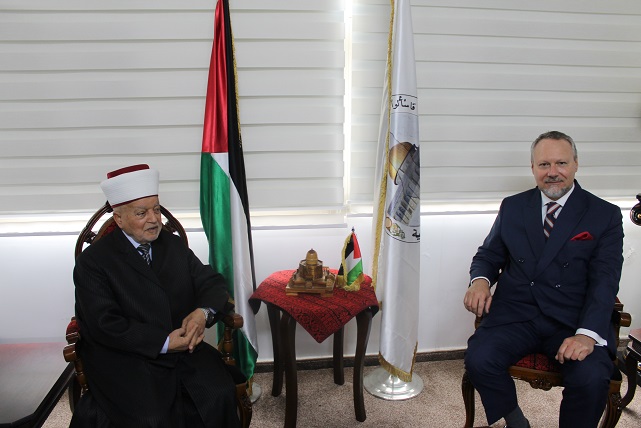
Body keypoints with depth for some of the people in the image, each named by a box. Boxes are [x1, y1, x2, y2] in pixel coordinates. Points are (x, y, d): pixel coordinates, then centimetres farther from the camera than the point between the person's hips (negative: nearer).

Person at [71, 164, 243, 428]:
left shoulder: (174, 244, 11)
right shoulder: (93, 260, -4)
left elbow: (213, 283, 10)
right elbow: (106, 325, -13)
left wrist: (203, 311, -13)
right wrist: (164, 342, -19)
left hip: (183, 346, 4)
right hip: (124, 356, -3)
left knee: (220, 395, -21)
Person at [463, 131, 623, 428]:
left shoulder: (605, 216, 4)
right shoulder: (512, 207, 12)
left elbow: (605, 280, -5)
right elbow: (489, 255, 15)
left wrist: (587, 333, -22)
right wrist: (480, 280, -11)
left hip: (573, 321, -1)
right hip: (515, 315, 2)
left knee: (591, 378, -29)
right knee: (477, 359, -24)